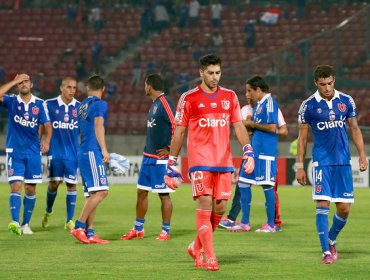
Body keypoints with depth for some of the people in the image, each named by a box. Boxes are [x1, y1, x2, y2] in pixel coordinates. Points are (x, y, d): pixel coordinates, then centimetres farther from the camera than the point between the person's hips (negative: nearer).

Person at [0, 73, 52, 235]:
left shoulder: (39, 104, 3)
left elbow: (47, 125, -3)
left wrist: (46, 140, -21)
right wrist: (14, 81, -14)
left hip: (33, 152, 2)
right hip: (14, 152, -2)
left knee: (30, 189, 5)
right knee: (16, 186, -14)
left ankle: (26, 224, 16)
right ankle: (15, 222, -24)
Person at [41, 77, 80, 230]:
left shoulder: (80, 107, 3)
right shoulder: (49, 105, -1)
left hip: (73, 153, 1)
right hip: (55, 152, -1)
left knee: (71, 184, -1)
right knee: (54, 183, -1)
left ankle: (69, 220, 6)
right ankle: (48, 212, 26)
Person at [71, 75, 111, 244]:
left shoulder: (82, 106, 19)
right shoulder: (100, 104, -3)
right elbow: (98, 126, -14)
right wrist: (104, 150, -20)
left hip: (82, 152, 9)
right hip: (92, 152, -9)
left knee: (91, 194, 8)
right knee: (101, 191, -13)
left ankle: (89, 233, 2)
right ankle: (79, 227, -18)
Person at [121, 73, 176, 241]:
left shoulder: (164, 103, -14)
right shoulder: (154, 104, 15)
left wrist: (169, 149, -18)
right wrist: (148, 149, 16)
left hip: (161, 158, -10)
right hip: (148, 156, 10)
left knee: (164, 194, -2)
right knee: (141, 192, 12)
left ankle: (166, 231, 4)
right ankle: (138, 229, 19)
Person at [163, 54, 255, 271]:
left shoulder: (230, 97, 11)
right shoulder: (189, 98, 0)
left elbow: (238, 126, 11)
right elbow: (179, 132, 3)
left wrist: (248, 150, -6)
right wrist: (172, 163, 1)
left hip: (224, 162, 4)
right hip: (200, 161, -4)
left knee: (220, 208, 4)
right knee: (205, 205, -11)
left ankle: (197, 247, 23)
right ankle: (210, 257, -9)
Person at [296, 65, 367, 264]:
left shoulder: (346, 101, 4)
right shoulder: (308, 106, -3)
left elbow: (354, 128, 13)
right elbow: (302, 136, 2)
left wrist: (362, 154, 4)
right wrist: (299, 166, 0)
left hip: (343, 162, 3)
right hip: (321, 162, -3)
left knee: (344, 208, 2)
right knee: (323, 205, -11)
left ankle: (331, 240, 27)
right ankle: (326, 251, -7)